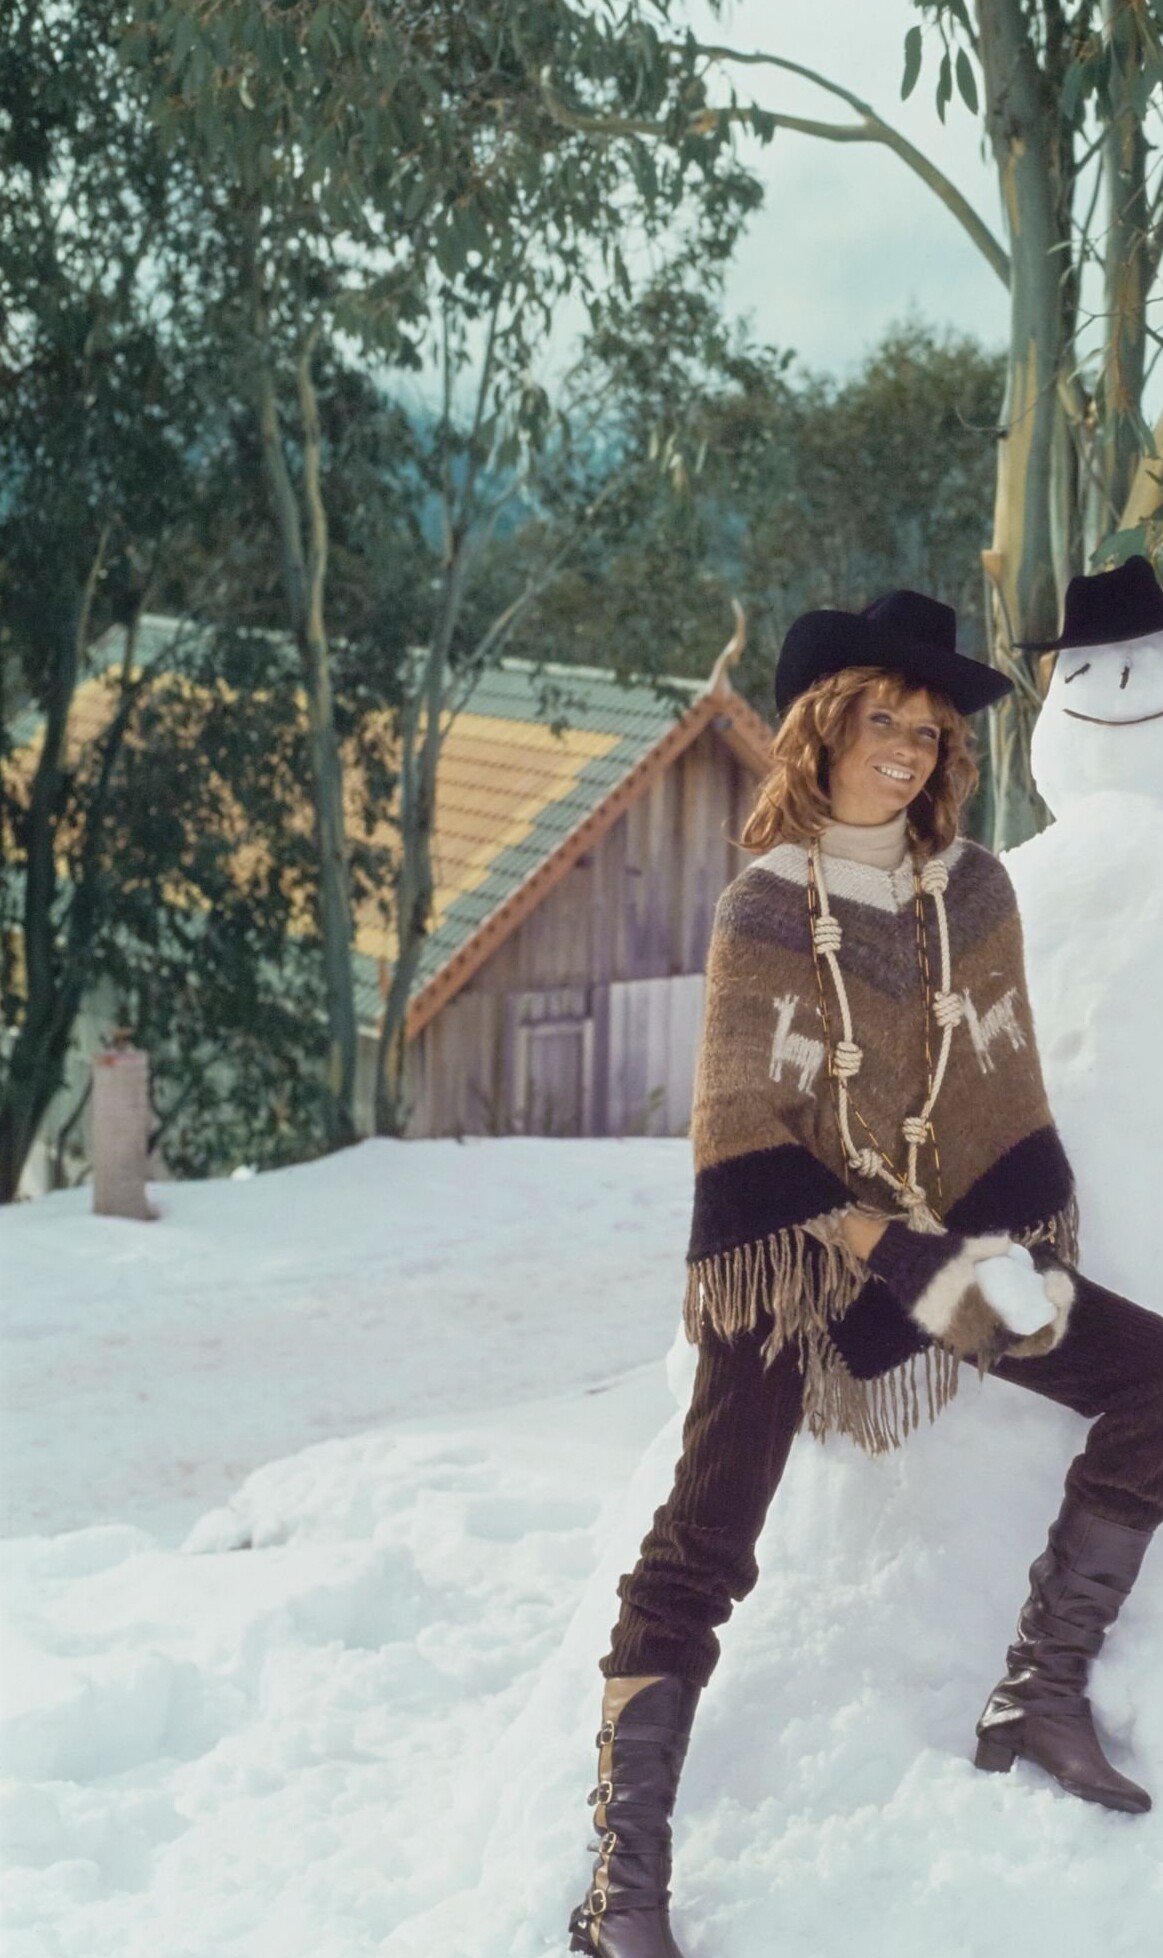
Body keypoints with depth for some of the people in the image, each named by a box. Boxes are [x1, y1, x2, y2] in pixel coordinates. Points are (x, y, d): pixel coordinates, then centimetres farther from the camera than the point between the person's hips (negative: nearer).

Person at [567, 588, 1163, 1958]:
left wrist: (1036, 1256, -9)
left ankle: (1043, 1689, -1)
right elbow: (746, 1135, -10)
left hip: (949, 1231, 5)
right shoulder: (762, 909, -7)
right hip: (789, 1254, -4)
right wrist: (904, 1263, -21)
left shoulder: (973, 891, 3)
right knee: (701, 1546, -10)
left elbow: (1004, 1090, 6)